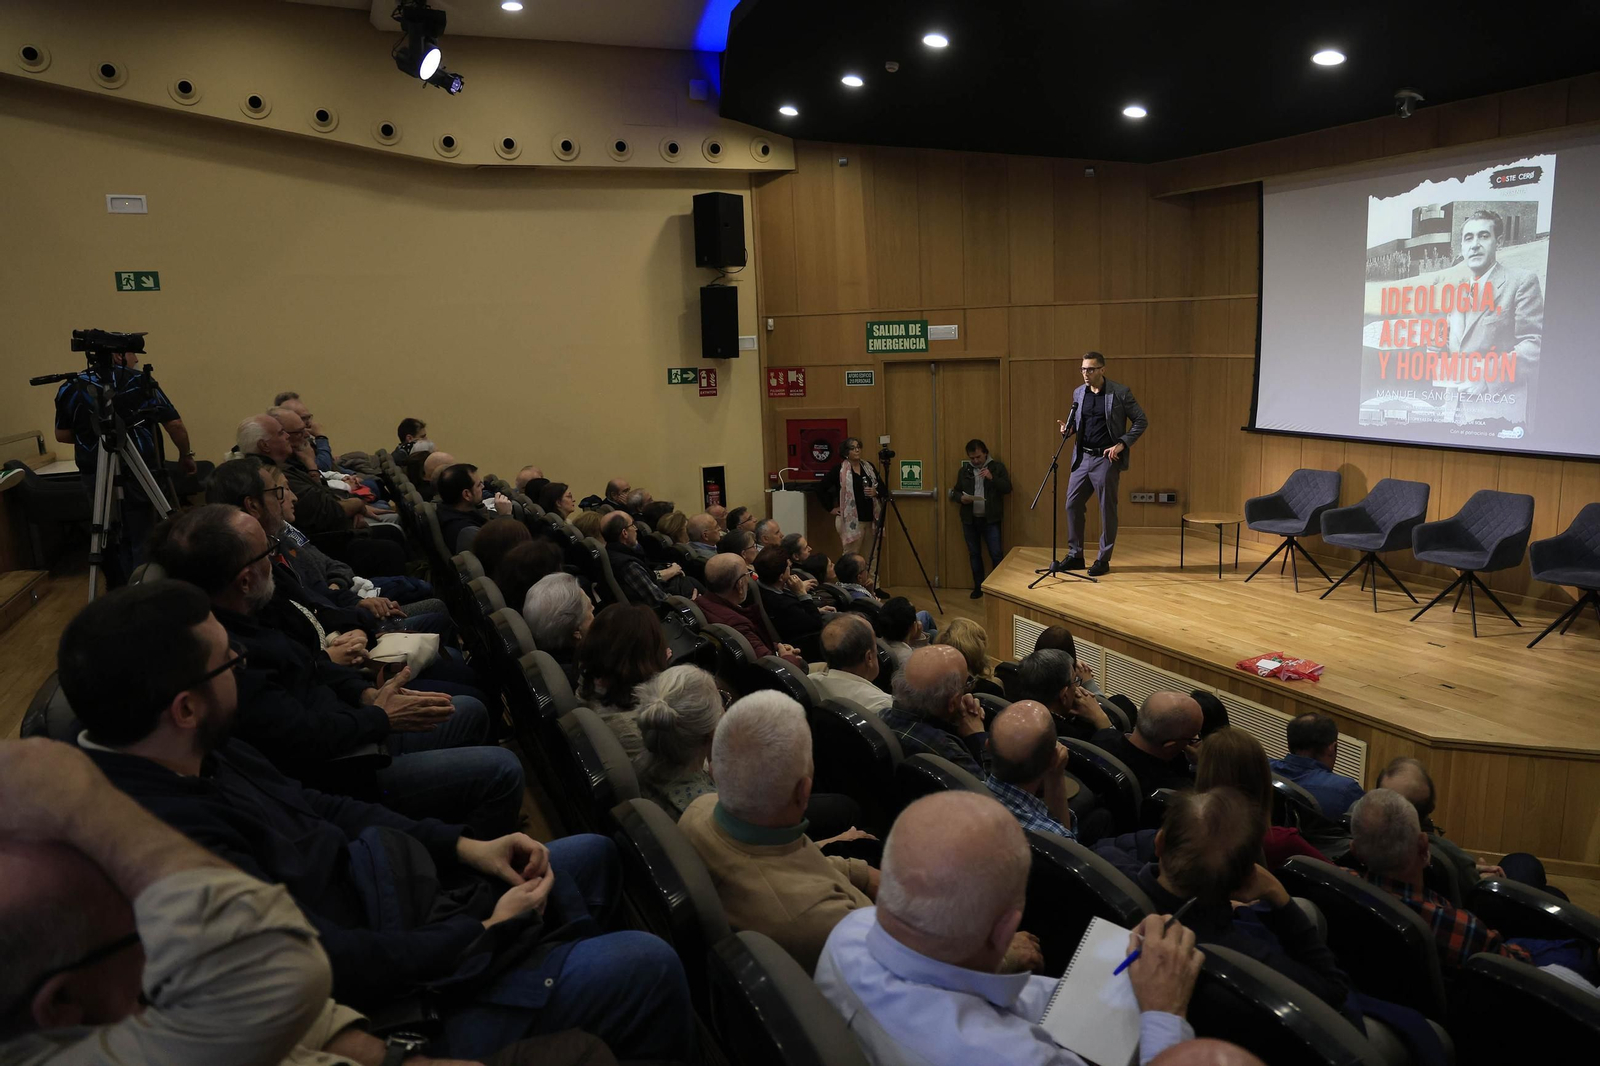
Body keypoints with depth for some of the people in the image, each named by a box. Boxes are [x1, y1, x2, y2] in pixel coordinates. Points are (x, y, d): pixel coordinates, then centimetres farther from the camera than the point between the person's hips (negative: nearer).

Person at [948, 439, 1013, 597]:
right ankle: (978, 586, 19)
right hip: (969, 519, 3)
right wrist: (961, 498, -9)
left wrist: (992, 478, -22)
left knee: (996, 554, -7)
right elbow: (955, 492, 14)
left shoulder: (997, 467, 1)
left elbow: (1007, 488, -7)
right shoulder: (964, 470, 10)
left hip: (990, 519, -3)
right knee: (974, 554, 9)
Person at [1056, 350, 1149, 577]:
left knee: (1107, 509, 2)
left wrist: (1122, 444, -12)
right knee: (1072, 505, 5)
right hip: (1082, 457, 5)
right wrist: (1068, 428, -3)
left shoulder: (1121, 392, -7)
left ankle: (1103, 559, 12)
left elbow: (1141, 421, -3)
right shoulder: (1078, 393, 7)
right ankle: (1075, 555, 17)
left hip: (1106, 459, -5)